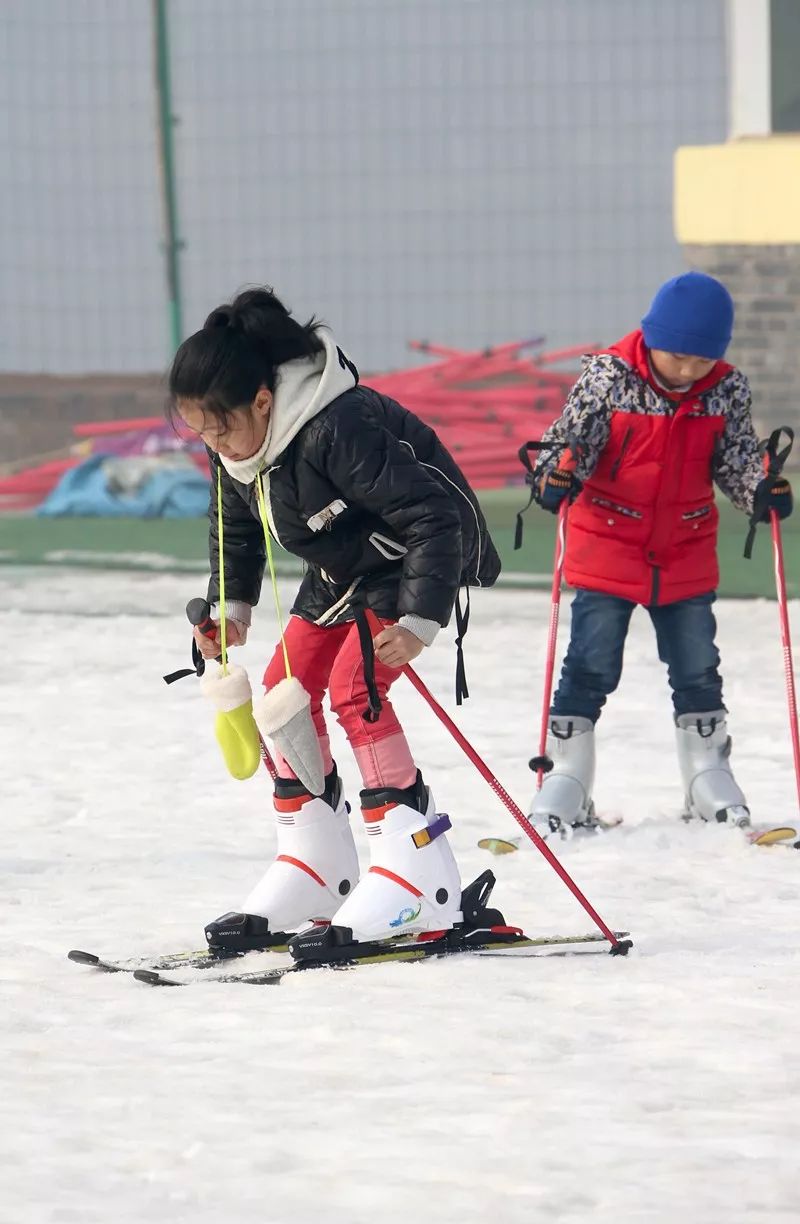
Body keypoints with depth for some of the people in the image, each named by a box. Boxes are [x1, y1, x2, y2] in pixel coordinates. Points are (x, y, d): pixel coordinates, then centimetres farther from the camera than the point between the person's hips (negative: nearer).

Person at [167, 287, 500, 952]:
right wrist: (230, 604, 4)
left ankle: (419, 867, -23)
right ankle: (316, 868, 12)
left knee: (352, 686, -23)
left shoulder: (340, 429, -36)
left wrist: (420, 618, -36)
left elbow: (435, 515, -33)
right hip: (341, 566, 9)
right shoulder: (235, 447, -8)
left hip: (418, 558, -9)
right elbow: (237, 525, 14)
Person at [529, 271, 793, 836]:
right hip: (607, 551, -3)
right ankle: (566, 781, 7)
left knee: (698, 670, 12)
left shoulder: (727, 389, -7)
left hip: (688, 556, 3)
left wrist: (762, 490, -20)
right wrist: (554, 478, -33)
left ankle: (709, 778, 28)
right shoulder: (610, 377, -16)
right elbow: (569, 440, -12)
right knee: (591, 667, -2)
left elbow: (736, 457, 0)